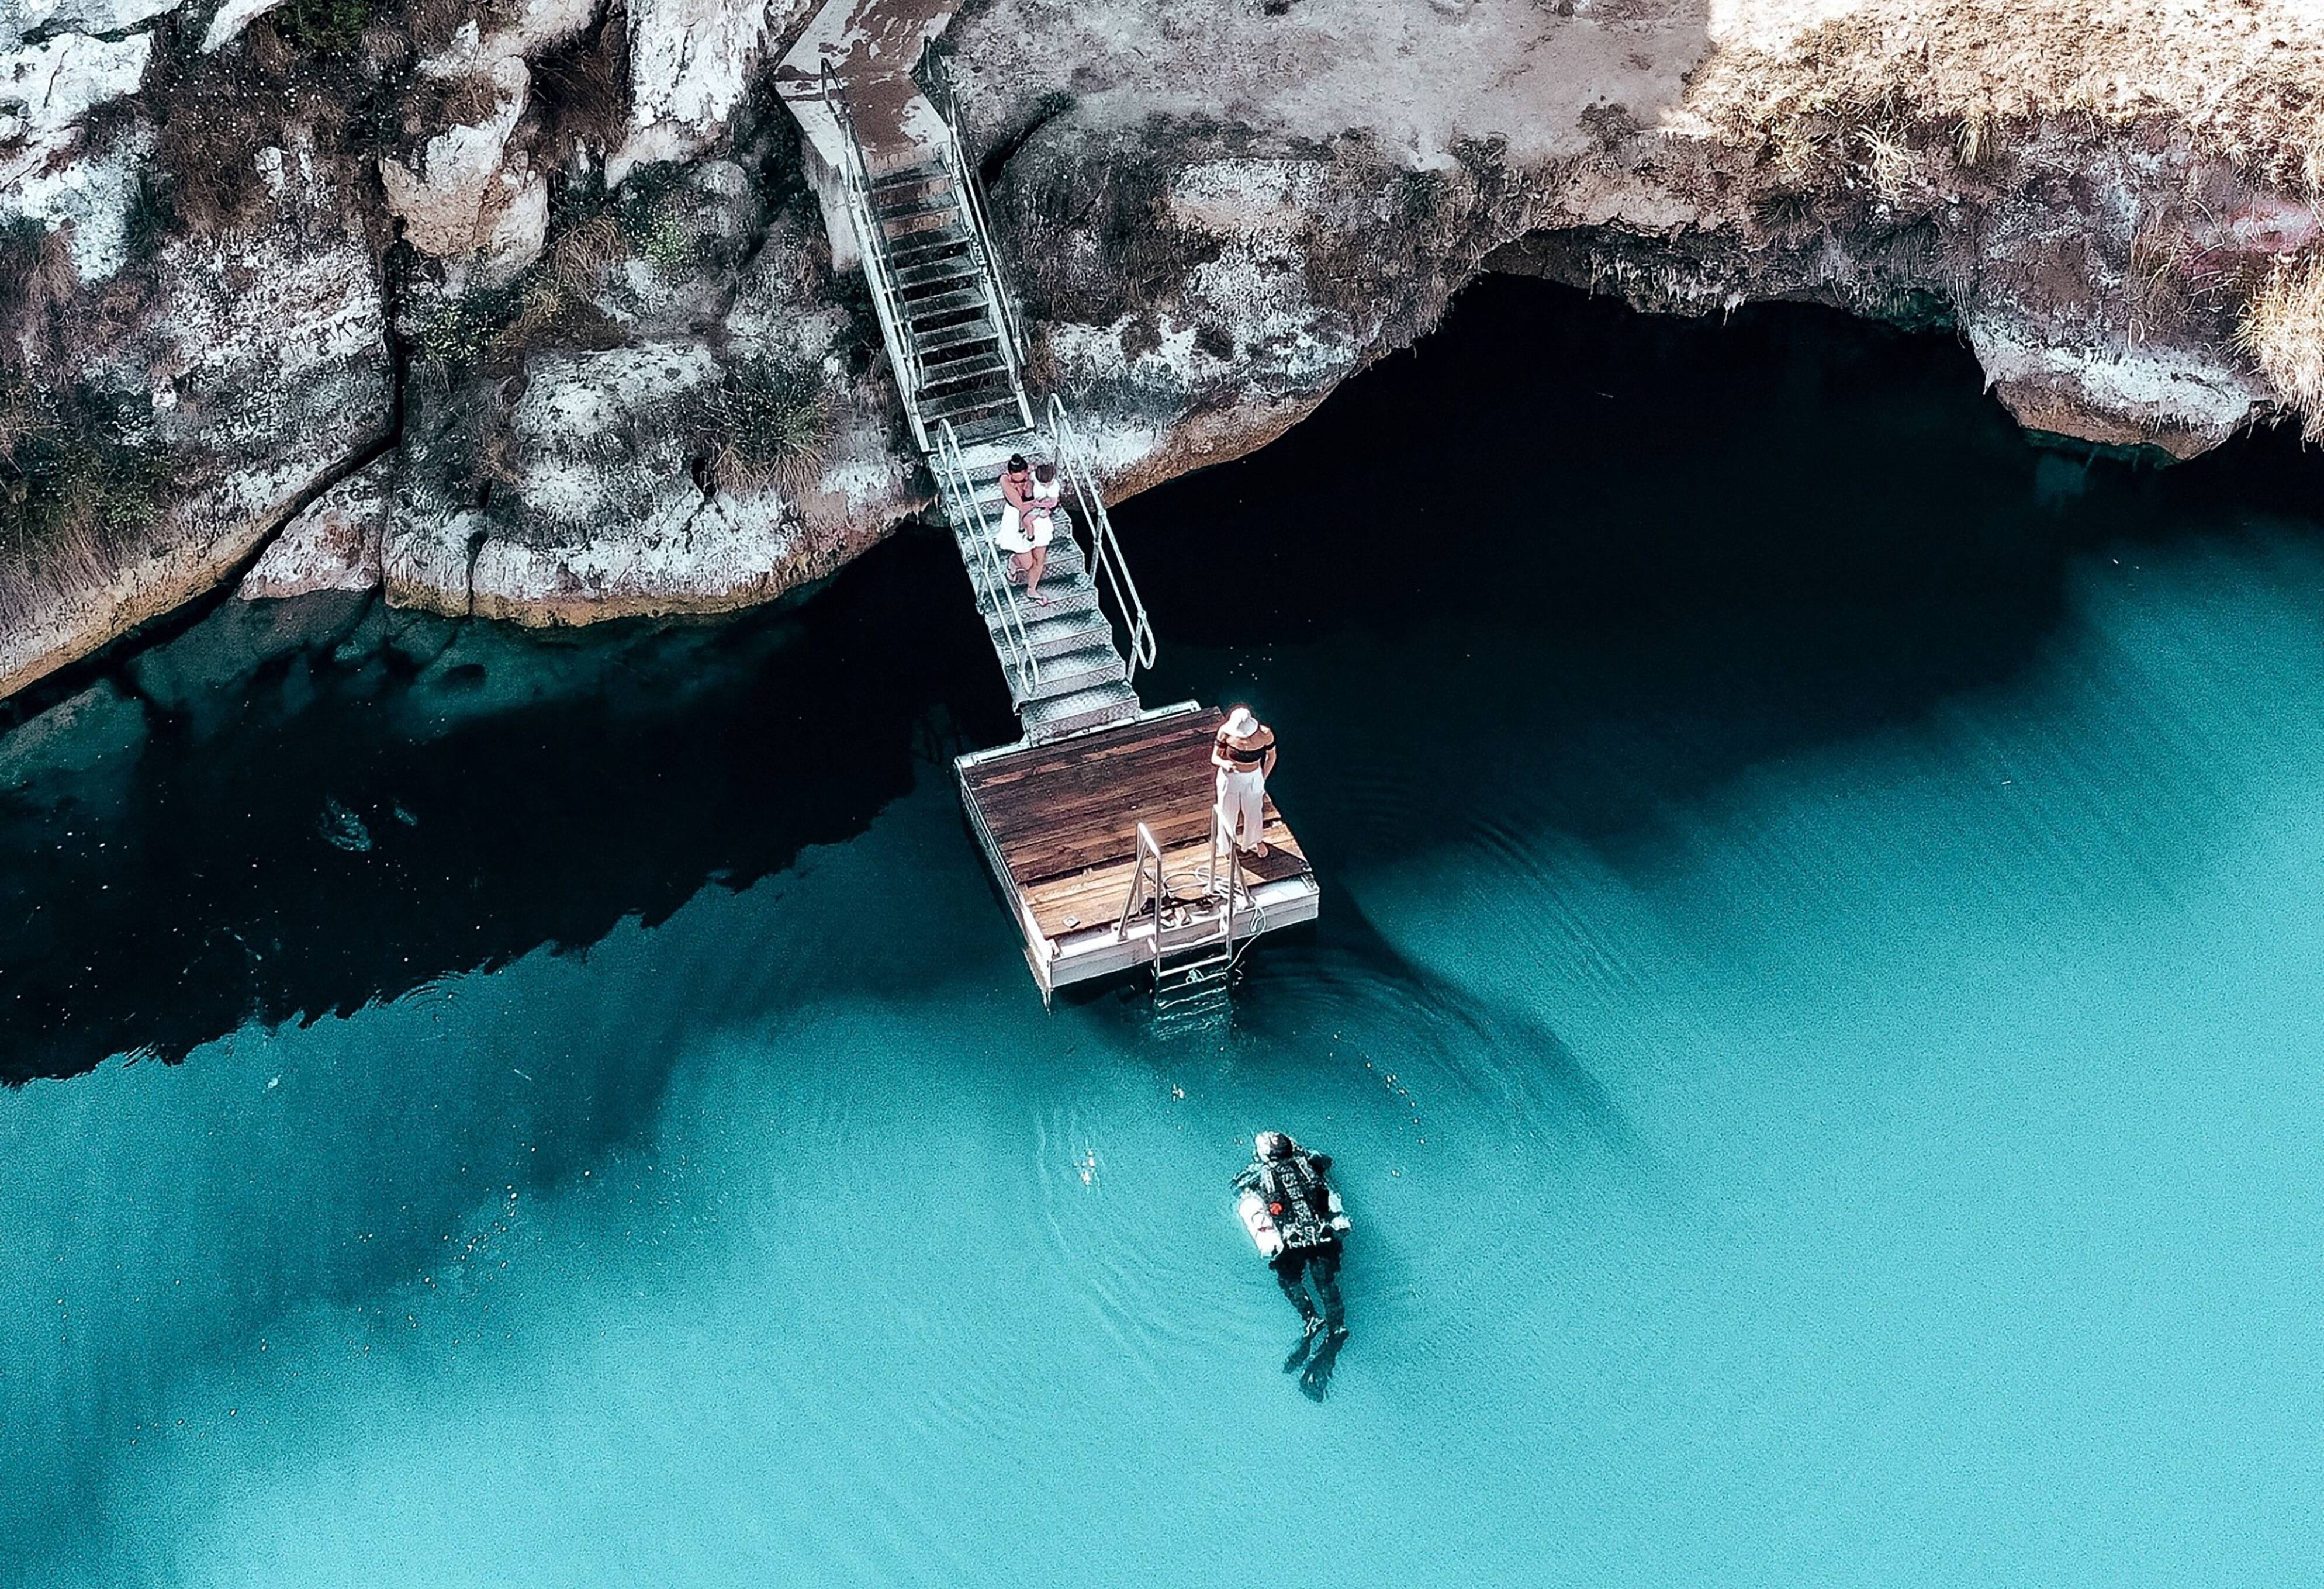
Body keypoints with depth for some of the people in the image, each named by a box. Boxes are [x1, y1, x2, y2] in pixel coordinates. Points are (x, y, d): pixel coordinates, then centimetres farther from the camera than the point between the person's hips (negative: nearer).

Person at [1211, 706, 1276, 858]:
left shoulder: (1265, 734, -27)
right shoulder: (1226, 732, -28)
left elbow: (1271, 757, -6)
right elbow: (1214, 758, -15)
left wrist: (1262, 779, -1)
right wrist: (1224, 763, -36)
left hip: (1253, 779, 0)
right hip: (1230, 777, 0)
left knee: (1254, 813, 23)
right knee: (1228, 813, 21)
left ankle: (1254, 842, 54)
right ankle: (1229, 843, 51)